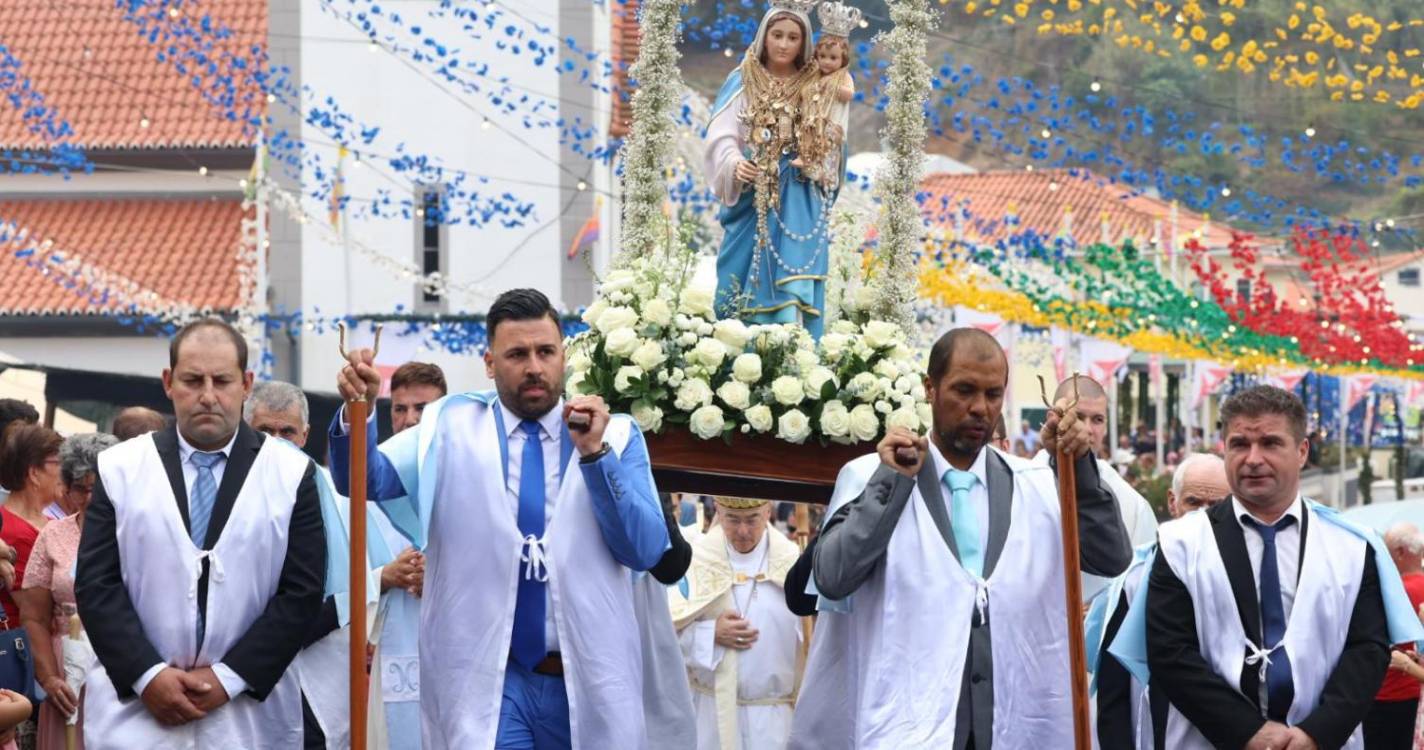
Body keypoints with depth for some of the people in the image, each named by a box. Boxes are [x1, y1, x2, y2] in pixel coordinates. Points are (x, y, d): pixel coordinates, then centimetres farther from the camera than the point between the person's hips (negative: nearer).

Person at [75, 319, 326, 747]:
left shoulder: (291, 474, 4)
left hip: (249, 715, 0)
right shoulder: (119, 468, 6)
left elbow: (302, 591, -2)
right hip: (134, 708, 0)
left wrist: (228, 677, -9)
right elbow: (95, 584, 1)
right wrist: (147, 675, -11)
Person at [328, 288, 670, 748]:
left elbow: (647, 551, -5)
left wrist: (595, 454, -15)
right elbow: (366, 480, -7)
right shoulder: (452, 428, 6)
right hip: (484, 679, -1)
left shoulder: (616, 435, 5)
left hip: (588, 683, 1)